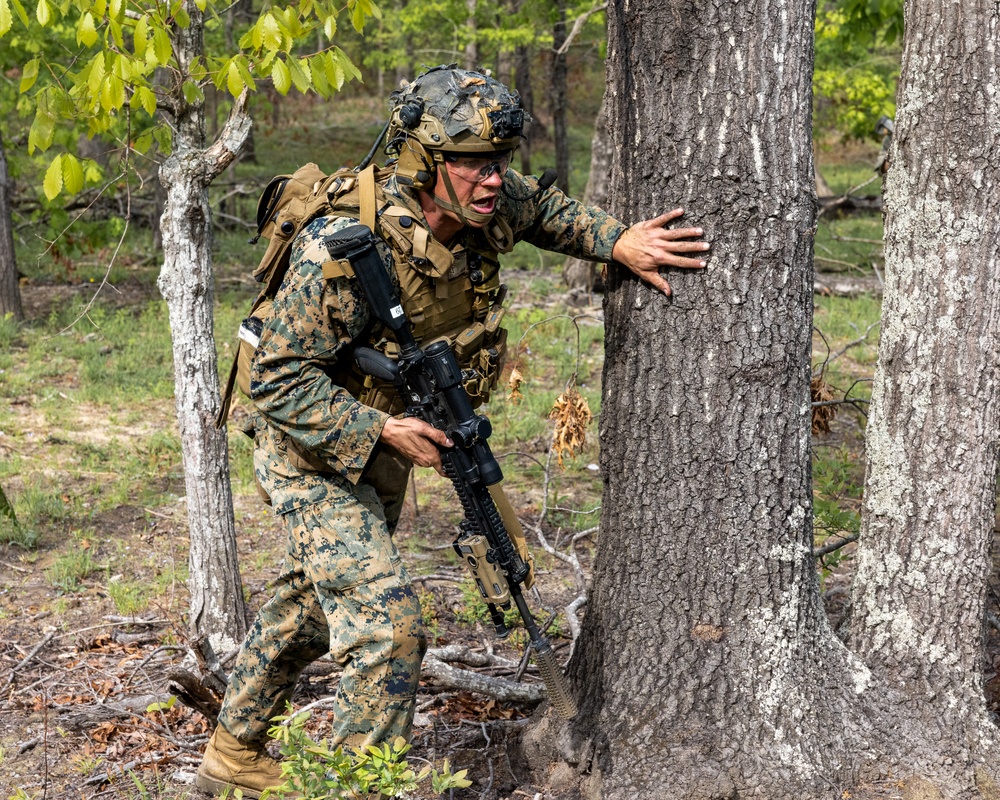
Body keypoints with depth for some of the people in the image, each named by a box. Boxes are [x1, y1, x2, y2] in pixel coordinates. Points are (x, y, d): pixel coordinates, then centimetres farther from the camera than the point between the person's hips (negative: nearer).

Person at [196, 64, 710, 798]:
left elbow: (543, 209, 8)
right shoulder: (343, 253, -35)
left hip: (384, 443, 8)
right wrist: (381, 430, -36)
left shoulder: (481, 210, -15)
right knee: (387, 622, -19)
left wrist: (617, 240, -9)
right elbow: (279, 381, -29)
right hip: (317, 452, -8)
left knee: (311, 605, 22)